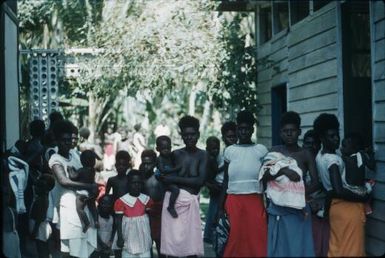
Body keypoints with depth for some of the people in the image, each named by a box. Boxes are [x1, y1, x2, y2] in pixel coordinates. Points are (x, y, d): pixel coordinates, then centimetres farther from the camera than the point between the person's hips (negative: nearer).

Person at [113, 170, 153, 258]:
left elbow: (149, 218, 10)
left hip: (143, 238, 3)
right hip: (129, 238, -3)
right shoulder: (121, 201, -10)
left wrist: (151, 236, 12)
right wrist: (120, 238, -11)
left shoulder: (146, 199, 2)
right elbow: (119, 221, -7)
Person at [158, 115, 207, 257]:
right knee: (171, 240, -2)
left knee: (191, 244, -3)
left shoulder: (202, 155, 3)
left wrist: (174, 179, -7)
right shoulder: (176, 154, 10)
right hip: (173, 198, 1)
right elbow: (166, 176, 8)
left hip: (190, 200, -1)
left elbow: (200, 181, -7)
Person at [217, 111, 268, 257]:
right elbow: (226, 181, 10)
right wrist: (220, 207, 6)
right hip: (233, 201, 1)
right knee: (235, 239, 3)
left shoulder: (261, 150, 3)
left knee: (256, 240, -2)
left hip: (255, 201, -1)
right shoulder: (229, 151, 7)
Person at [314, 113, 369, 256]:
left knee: (336, 248, 16)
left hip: (335, 206, 9)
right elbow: (340, 191, -30)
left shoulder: (320, 156, 6)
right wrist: (363, 198, -17)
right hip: (348, 207, -9)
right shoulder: (333, 159, -22)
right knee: (351, 250, 0)